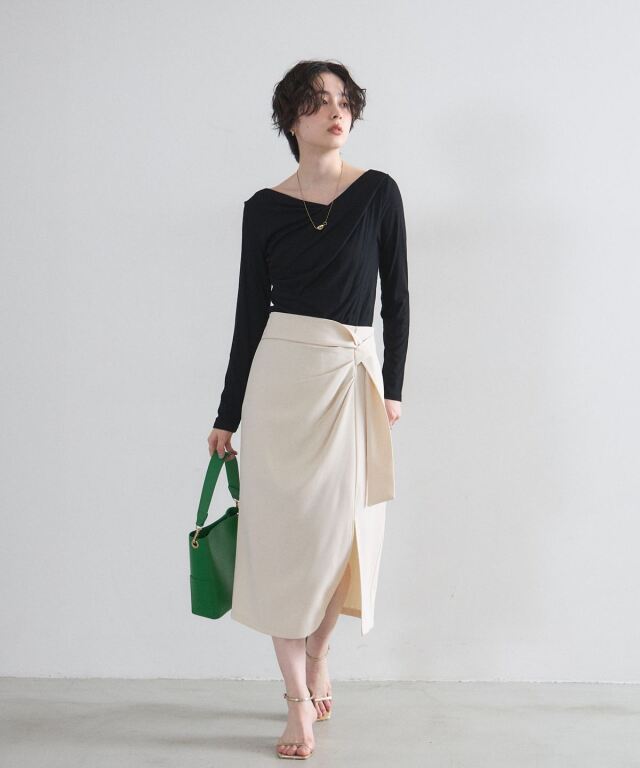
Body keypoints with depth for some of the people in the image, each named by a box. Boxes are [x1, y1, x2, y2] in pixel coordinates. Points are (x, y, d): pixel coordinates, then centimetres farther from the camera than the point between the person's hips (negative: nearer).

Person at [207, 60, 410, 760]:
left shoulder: (378, 192, 3)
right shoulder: (264, 208, 4)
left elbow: (396, 297, 5)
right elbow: (251, 312, 6)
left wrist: (393, 387, 1)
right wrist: (227, 415, 7)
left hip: (354, 377, 0)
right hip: (281, 373, 0)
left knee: (339, 531, 6)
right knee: (285, 532, 0)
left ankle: (316, 661, 32)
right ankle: (299, 698, 12)